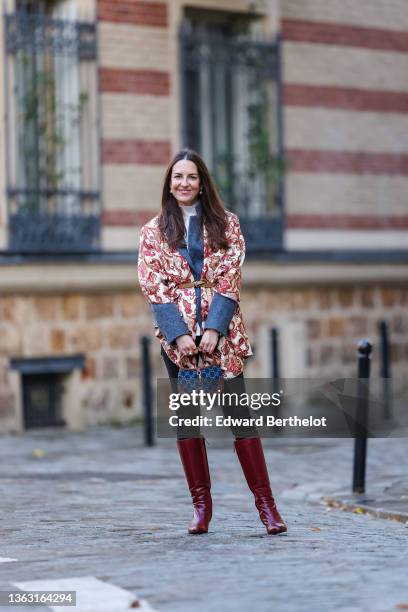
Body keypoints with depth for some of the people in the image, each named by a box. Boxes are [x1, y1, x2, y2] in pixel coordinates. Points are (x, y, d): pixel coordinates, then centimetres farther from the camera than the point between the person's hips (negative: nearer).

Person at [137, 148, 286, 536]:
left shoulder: (226, 224, 7)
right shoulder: (153, 232, 8)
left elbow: (230, 279, -1)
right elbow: (153, 287, 1)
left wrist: (214, 328, -12)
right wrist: (179, 333, -11)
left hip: (222, 332, -1)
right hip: (177, 333, 1)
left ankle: (265, 503, -3)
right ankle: (201, 504, 10)